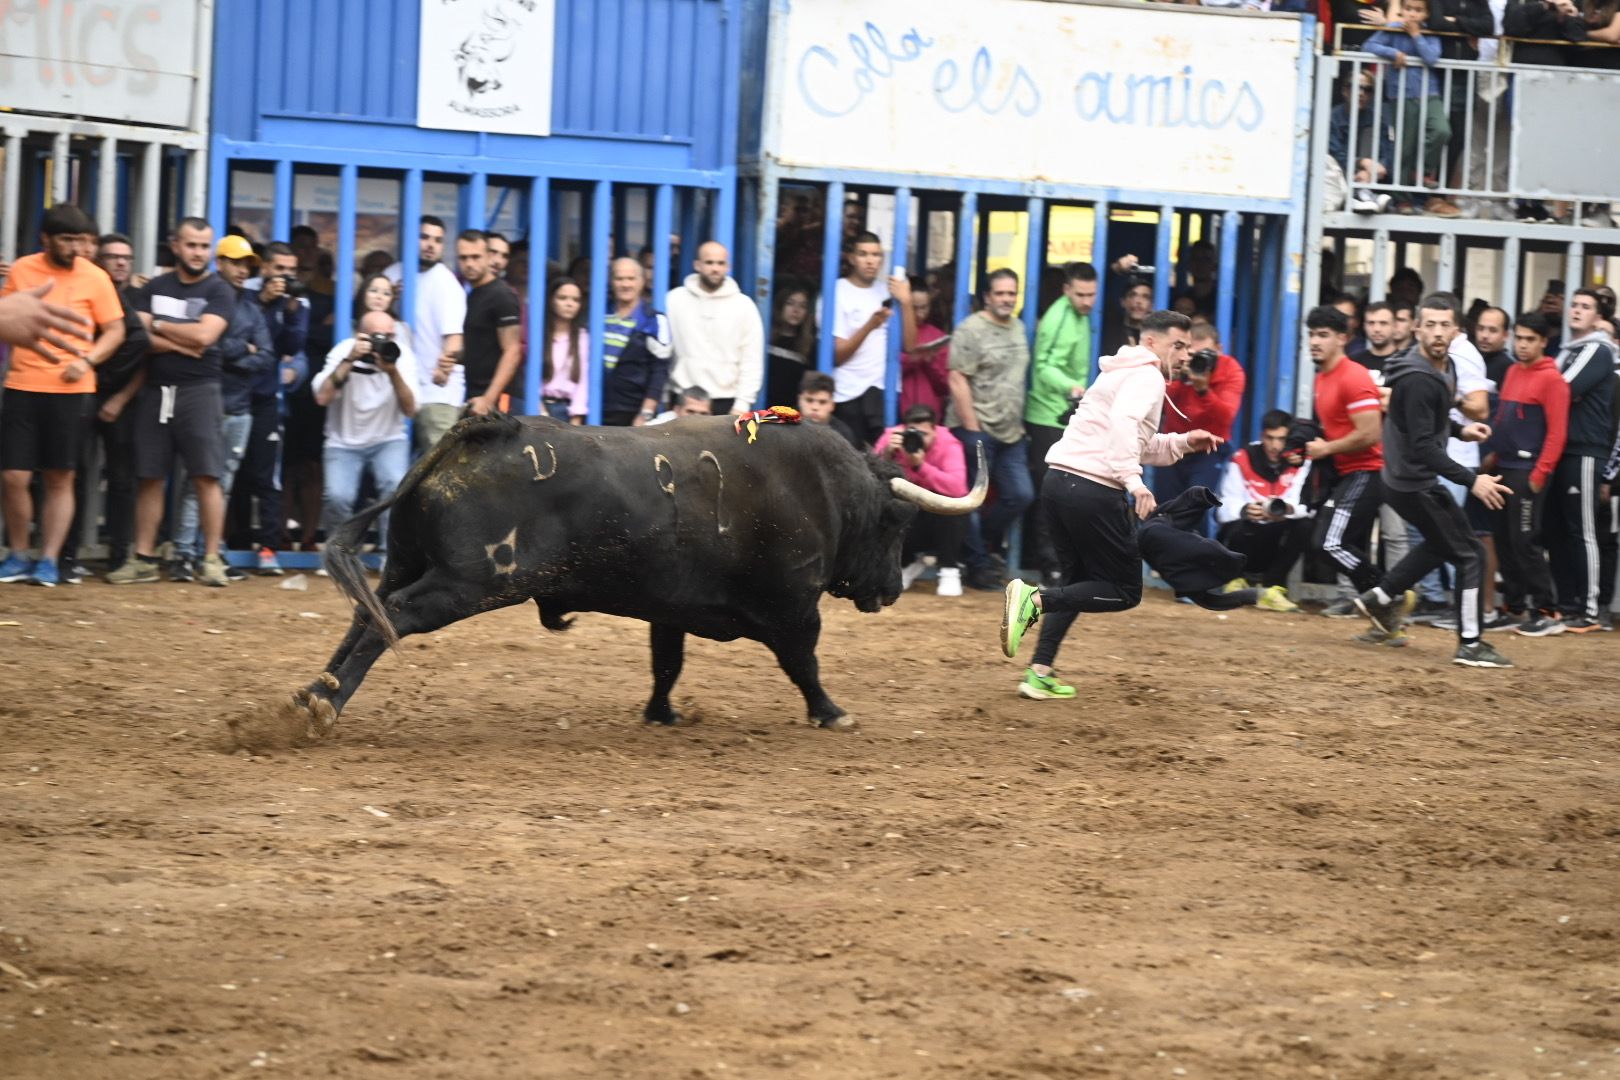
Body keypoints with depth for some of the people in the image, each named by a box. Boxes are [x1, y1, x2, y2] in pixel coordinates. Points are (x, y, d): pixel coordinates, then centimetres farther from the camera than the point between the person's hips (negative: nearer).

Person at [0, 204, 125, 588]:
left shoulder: (95, 278, -1)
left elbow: (115, 330, 2)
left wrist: (87, 360, -12)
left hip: (71, 389, -1)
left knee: (60, 479, 2)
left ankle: (49, 561, 9)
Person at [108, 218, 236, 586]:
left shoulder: (219, 292, 3)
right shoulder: (153, 289, 12)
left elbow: (204, 335, -12)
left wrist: (158, 326, -2)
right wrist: (181, 344, -11)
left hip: (198, 390, -3)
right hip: (155, 390, 3)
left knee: (206, 476, -8)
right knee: (149, 477, 4)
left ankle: (211, 560, -6)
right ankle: (143, 559, 8)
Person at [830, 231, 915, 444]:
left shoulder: (888, 291, 11)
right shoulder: (837, 292, -1)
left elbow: (909, 345, 4)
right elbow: (836, 355, -8)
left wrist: (906, 302, -8)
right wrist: (869, 326, -21)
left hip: (886, 390, 3)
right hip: (850, 395, -3)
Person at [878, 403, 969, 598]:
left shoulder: (948, 444, -21)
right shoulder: (892, 437, -15)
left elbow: (957, 488, -38)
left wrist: (920, 466, -44)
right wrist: (886, 454, -40)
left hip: (943, 519, -2)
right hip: (907, 519, 2)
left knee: (947, 498, -33)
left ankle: (950, 571, -15)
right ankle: (909, 563, 10)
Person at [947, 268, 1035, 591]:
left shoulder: (1018, 329, 14)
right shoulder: (971, 329, -8)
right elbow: (957, 382, -12)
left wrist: (1020, 424, 15)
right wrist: (971, 430, -15)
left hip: (1011, 432, 7)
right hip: (977, 430, -7)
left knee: (1020, 495, 4)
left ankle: (988, 542, 25)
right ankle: (979, 566, 8)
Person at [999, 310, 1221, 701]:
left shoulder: (1122, 374, 27)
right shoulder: (1147, 376, -5)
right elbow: (1122, 423, -25)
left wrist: (1182, 443, 21)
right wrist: (1133, 480, -32)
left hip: (1058, 480, 9)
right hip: (1094, 490, -9)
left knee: (1080, 580, 22)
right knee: (1124, 591, 1)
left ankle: (1040, 672, 12)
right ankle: (1035, 599, -17)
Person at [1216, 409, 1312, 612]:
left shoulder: (1300, 462, -6)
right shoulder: (1242, 460, -10)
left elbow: (1303, 506, -19)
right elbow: (1225, 509, -17)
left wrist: (1288, 509, -43)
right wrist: (1244, 510, -40)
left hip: (1275, 543, 1)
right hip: (1246, 541, -1)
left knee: (1304, 526, -26)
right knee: (1236, 528, -33)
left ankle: (1271, 588, -16)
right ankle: (1235, 580, -1)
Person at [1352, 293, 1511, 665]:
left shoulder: (1443, 366, 5)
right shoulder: (1418, 379, -25)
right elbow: (1422, 446, -28)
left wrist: (1459, 430, 7)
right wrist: (1471, 480, -30)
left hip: (1413, 481, 10)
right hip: (1414, 485, -10)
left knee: (1442, 543, 29)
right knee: (1470, 553, -4)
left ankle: (1381, 599, 33)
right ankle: (1471, 644, 0)